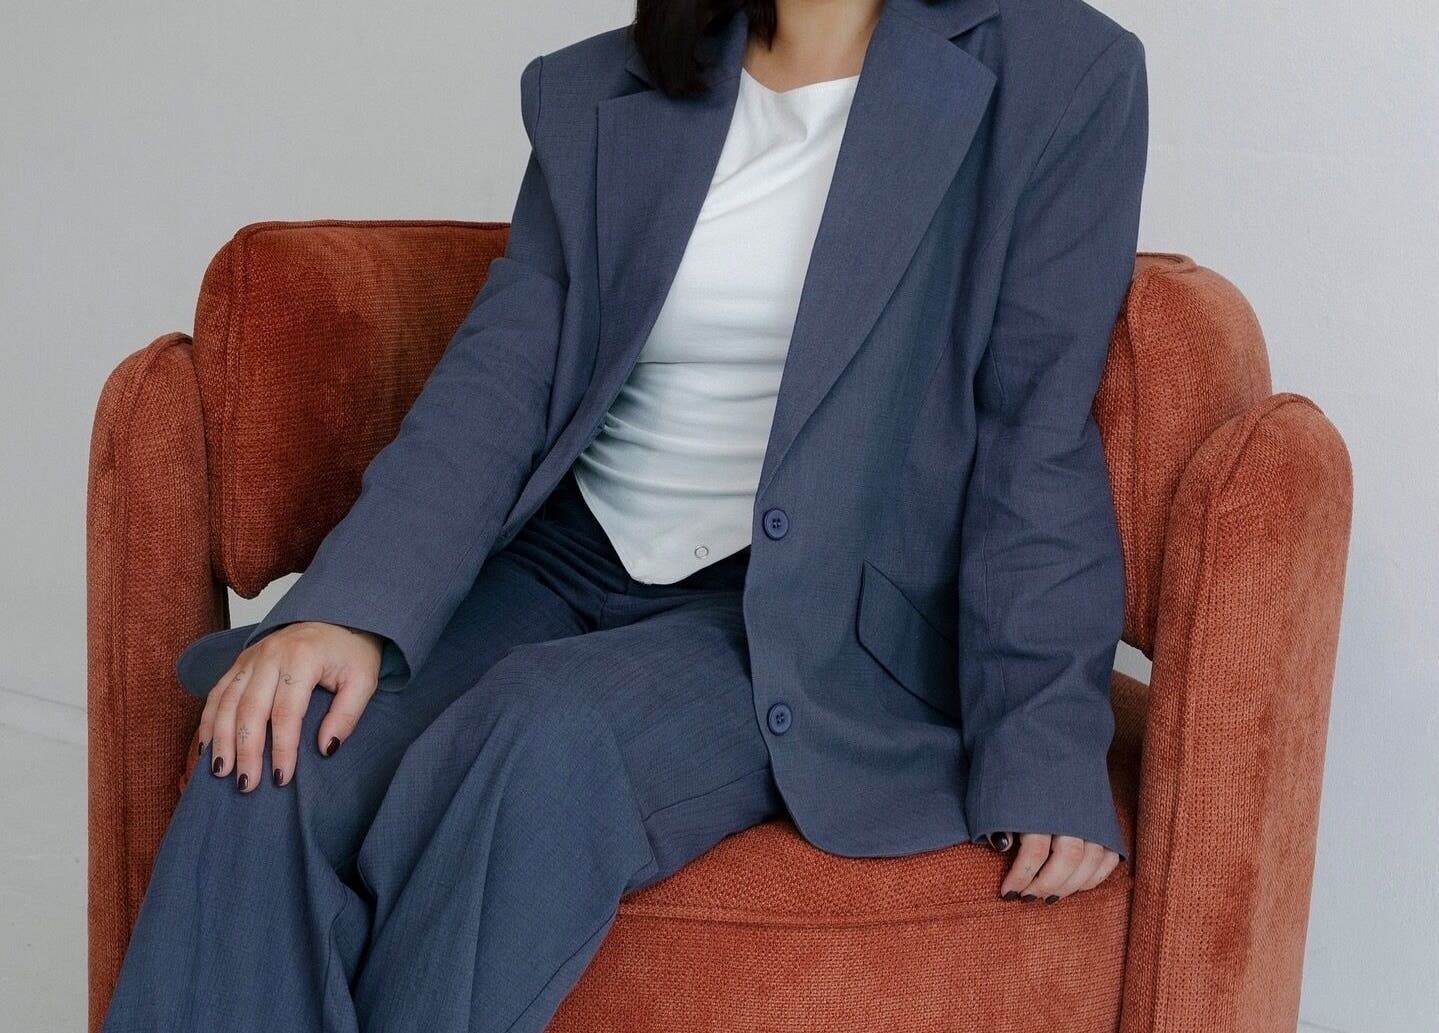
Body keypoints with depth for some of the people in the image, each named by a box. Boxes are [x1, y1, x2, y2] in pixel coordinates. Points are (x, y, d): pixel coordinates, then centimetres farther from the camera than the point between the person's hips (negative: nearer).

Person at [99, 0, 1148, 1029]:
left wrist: (1045, 745, -13)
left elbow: (1037, 438, -5)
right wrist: (350, 607, -17)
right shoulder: (594, 96, 10)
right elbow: (498, 382, -1)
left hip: (818, 612, -3)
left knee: (541, 742, -33)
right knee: (275, 759, -24)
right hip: (573, 559, 4)